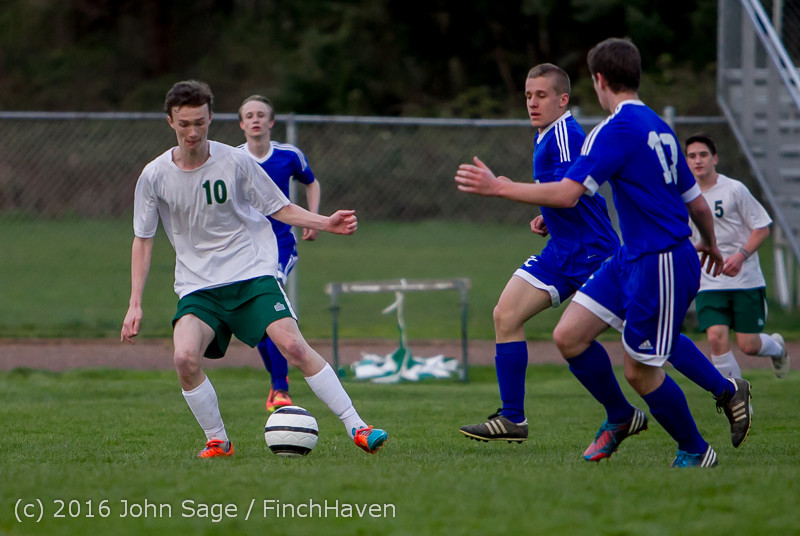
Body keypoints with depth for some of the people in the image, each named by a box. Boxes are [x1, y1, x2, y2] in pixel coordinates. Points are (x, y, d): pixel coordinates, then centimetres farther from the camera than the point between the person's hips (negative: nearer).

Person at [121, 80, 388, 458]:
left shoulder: (234, 162, -3)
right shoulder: (154, 177, -2)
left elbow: (279, 208, 8)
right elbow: (143, 241, 8)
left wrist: (324, 223, -8)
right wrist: (135, 304, 2)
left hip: (252, 274, -1)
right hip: (197, 286, 1)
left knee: (293, 345, -20)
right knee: (185, 358, -24)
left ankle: (356, 427, -12)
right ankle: (217, 441, -4)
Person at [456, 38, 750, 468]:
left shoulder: (617, 129, -17)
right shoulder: (658, 128, 11)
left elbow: (567, 194, -24)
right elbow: (697, 203, 18)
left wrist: (497, 187, -17)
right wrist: (710, 245, 38)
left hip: (661, 266, -9)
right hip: (632, 257, 9)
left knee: (640, 370, 3)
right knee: (569, 336, 7)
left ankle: (696, 452, 21)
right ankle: (620, 417, 27)